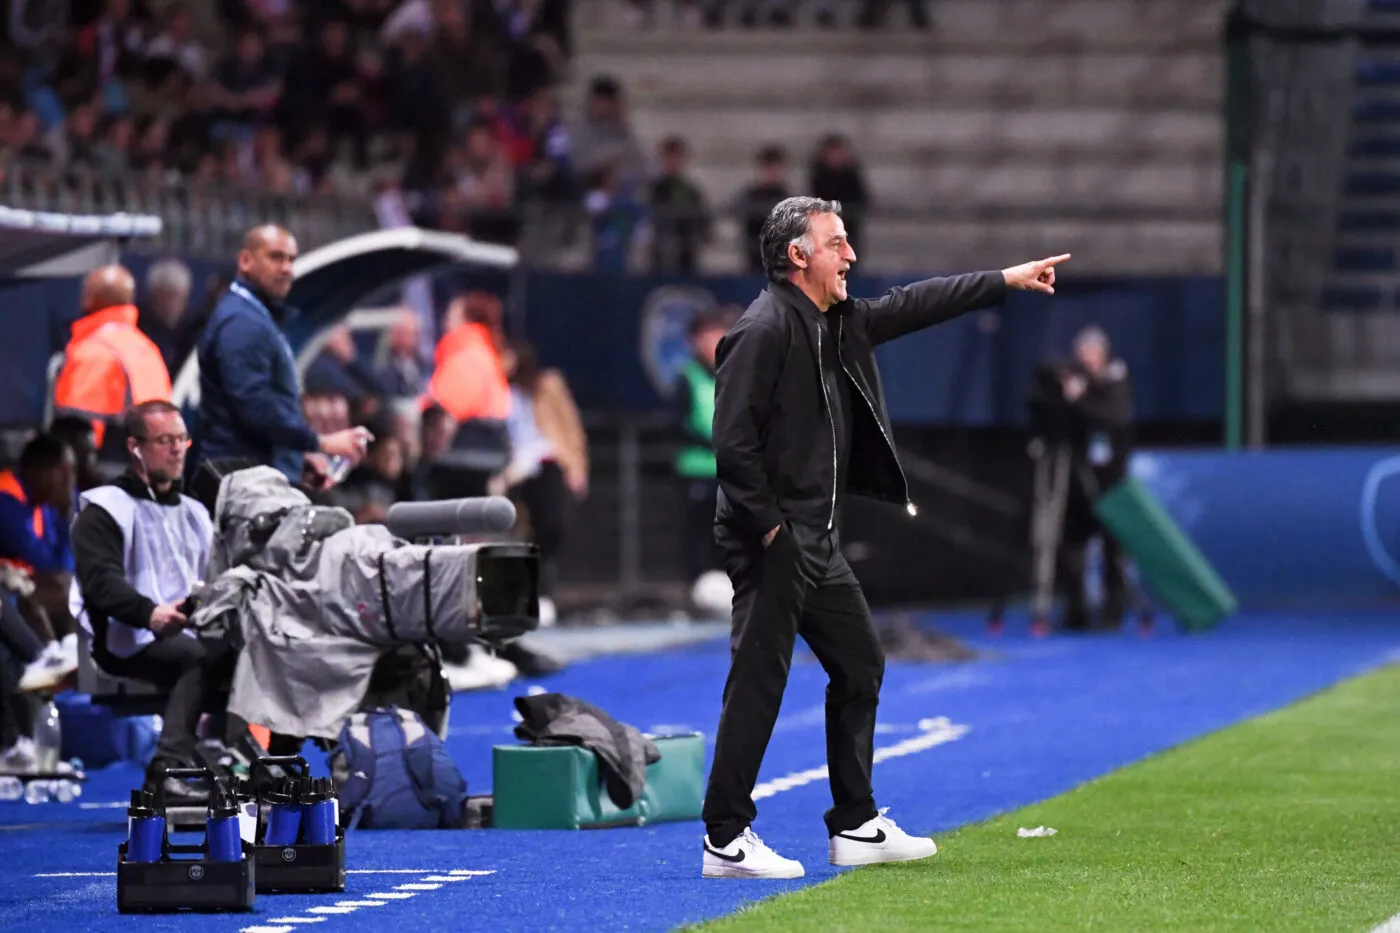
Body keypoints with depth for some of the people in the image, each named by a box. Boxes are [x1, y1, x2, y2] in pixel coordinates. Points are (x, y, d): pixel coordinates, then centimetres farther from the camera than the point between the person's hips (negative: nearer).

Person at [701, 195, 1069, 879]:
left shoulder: (838, 323, 12)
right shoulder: (764, 330, -16)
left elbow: (911, 307, 23)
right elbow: (732, 439, -21)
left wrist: (1008, 280, 25)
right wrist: (767, 527, -17)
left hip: (818, 539, 10)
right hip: (772, 540, -10)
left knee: (860, 667, 14)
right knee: (759, 682, -8)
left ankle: (856, 826, 22)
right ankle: (726, 841, -4)